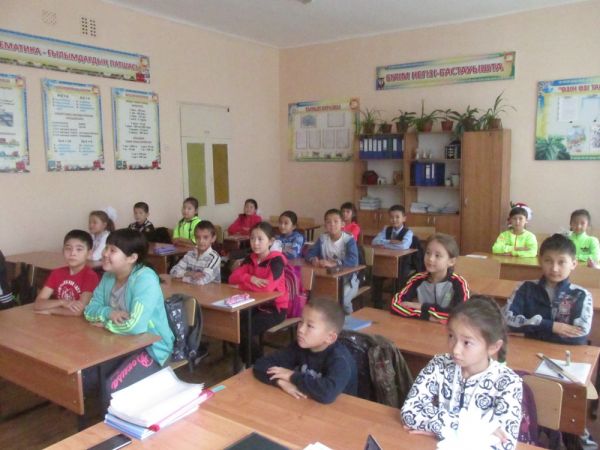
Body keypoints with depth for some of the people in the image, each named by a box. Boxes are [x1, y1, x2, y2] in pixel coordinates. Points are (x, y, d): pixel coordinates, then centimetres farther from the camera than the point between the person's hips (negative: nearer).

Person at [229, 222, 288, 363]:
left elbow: (268, 286, -31)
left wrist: (241, 285, -18)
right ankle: (245, 360, 9)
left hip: (275, 307, -7)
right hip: (256, 304, 7)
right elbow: (233, 278, -3)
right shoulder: (250, 258, 5)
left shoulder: (276, 260, -17)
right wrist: (250, 278, -24)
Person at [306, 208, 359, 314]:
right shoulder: (322, 239, 0)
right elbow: (310, 253, 1)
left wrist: (333, 263, -40)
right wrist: (314, 259, -24)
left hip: (347, 279, -4)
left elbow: (353, 261, -28)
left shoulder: (349, 240, -15)